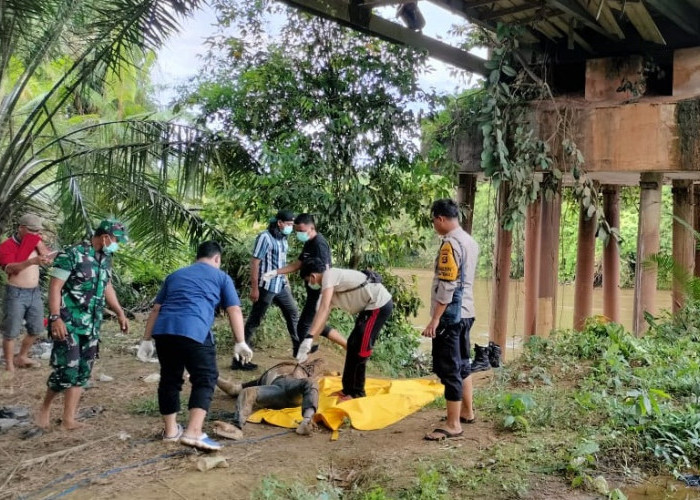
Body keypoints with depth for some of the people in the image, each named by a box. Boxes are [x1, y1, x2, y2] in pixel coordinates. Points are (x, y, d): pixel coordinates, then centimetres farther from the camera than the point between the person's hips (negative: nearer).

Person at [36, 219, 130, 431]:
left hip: (91, 325, 7)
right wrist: (55, 318, -23)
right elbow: (55, 287, -15)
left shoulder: (106, 258, 10)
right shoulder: (71, 254, -13)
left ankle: (69, 419, 15)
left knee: (82, 372, 7)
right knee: (67, 370, -8)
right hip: (69, 323, -7)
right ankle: (44, 409, 16)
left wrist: (120, 313, 17)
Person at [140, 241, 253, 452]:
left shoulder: (175, 275, 30)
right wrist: (240, 342, 8)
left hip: (163, 330, 5)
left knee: (170, 379, 18)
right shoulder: (221, 277, 18)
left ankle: (171, 430, 29)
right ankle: (193, 432, -12)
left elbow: (156, 309, 28)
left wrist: (147, 340, 30)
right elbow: (234, 311, 9)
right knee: (205, 379, 1)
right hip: (193, 331, -5)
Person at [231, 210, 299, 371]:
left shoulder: (283, 238, 10)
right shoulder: (265, 237, -16)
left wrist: (286, 281, 21)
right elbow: (254, 262, -18)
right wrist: (254, 288, -20)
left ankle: (298, 347, 36)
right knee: (254, 321, -5)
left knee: (293, 313, 19)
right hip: (266, 287, -9)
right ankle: (239, 359, 0)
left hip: (281, 286, 9)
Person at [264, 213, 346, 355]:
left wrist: (323, 297, -27)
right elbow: (297, 265, 17)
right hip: (314, 292, 10)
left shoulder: (319, 243, -18)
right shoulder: (309, 243, 12)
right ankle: (348, 345, 22)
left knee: (304, 325, -3)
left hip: (320, 293, -10)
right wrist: (275, 272, 8)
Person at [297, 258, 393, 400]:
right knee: (353, 345, 15)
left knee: (359, 350, -6)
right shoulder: (329, 287, 17)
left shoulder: (329, 275, -13)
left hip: (380, 304, -10)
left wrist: (308, 338, -30)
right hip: (373, 306, 10)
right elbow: (321, 317, 17)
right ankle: (348, 389, 25)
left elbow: (324, 308, -25)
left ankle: (356, 394, 6)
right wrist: (309, 344, 15)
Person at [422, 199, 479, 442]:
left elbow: (446, 286, -22)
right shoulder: (470, 241, 11)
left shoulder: (451, 243, -18)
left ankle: (453, 425, 1)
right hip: (465, 312, 10)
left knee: (449, 369, -4)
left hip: (450, 315, -10)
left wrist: (435, 319, -19)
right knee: (461, 364, 20)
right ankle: (466, 411, 31)